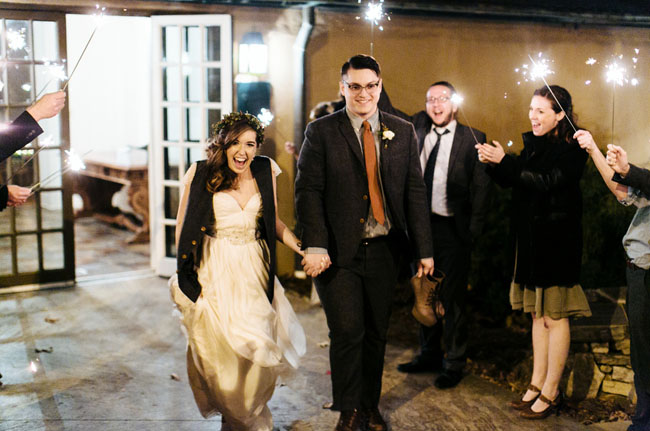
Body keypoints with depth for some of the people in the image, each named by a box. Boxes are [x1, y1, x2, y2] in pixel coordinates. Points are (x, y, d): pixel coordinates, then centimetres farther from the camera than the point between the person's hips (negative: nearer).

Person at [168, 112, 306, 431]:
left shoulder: (265, 171, 4)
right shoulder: (201, 174, -5)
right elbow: (183, 225, 2)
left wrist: (303, 249, 1)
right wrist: (186, 274, -1)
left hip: (254, 270, 3)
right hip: (214, 273, -3)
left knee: (259, 345, 3)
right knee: (221, 348, 0)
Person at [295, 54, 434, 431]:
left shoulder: (403, 132, 8)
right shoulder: (321, 132, -1)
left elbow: (415, 193, 7)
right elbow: (309, 192, -6)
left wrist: (424, 249, 4)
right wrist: (315, 247, -17)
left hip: (384, 250, 3)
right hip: (339, 251, -3)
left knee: (377, 333, 12)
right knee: (347, 333, -2)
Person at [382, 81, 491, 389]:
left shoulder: (472, 138, -5)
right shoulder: (418, 127, 7)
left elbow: (481, 187, -6)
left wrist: (474, 229, -12)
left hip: (452, 228, -5)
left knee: (453, 297, 4)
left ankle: (454, 364, 18)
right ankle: (429, 354, 32)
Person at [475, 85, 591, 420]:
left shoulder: (571, 150, -12)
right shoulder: (533, 144, 10)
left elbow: (547, 183, -23)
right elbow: (511, 181, 11)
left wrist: (504, 161, -26)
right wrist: (494, 163, -9)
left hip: (557, 241, -8)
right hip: (531, 240, 8)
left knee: (554, 317, 1)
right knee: (538, 314, 14)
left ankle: (551, 392, 10)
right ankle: (537, 384, 24)